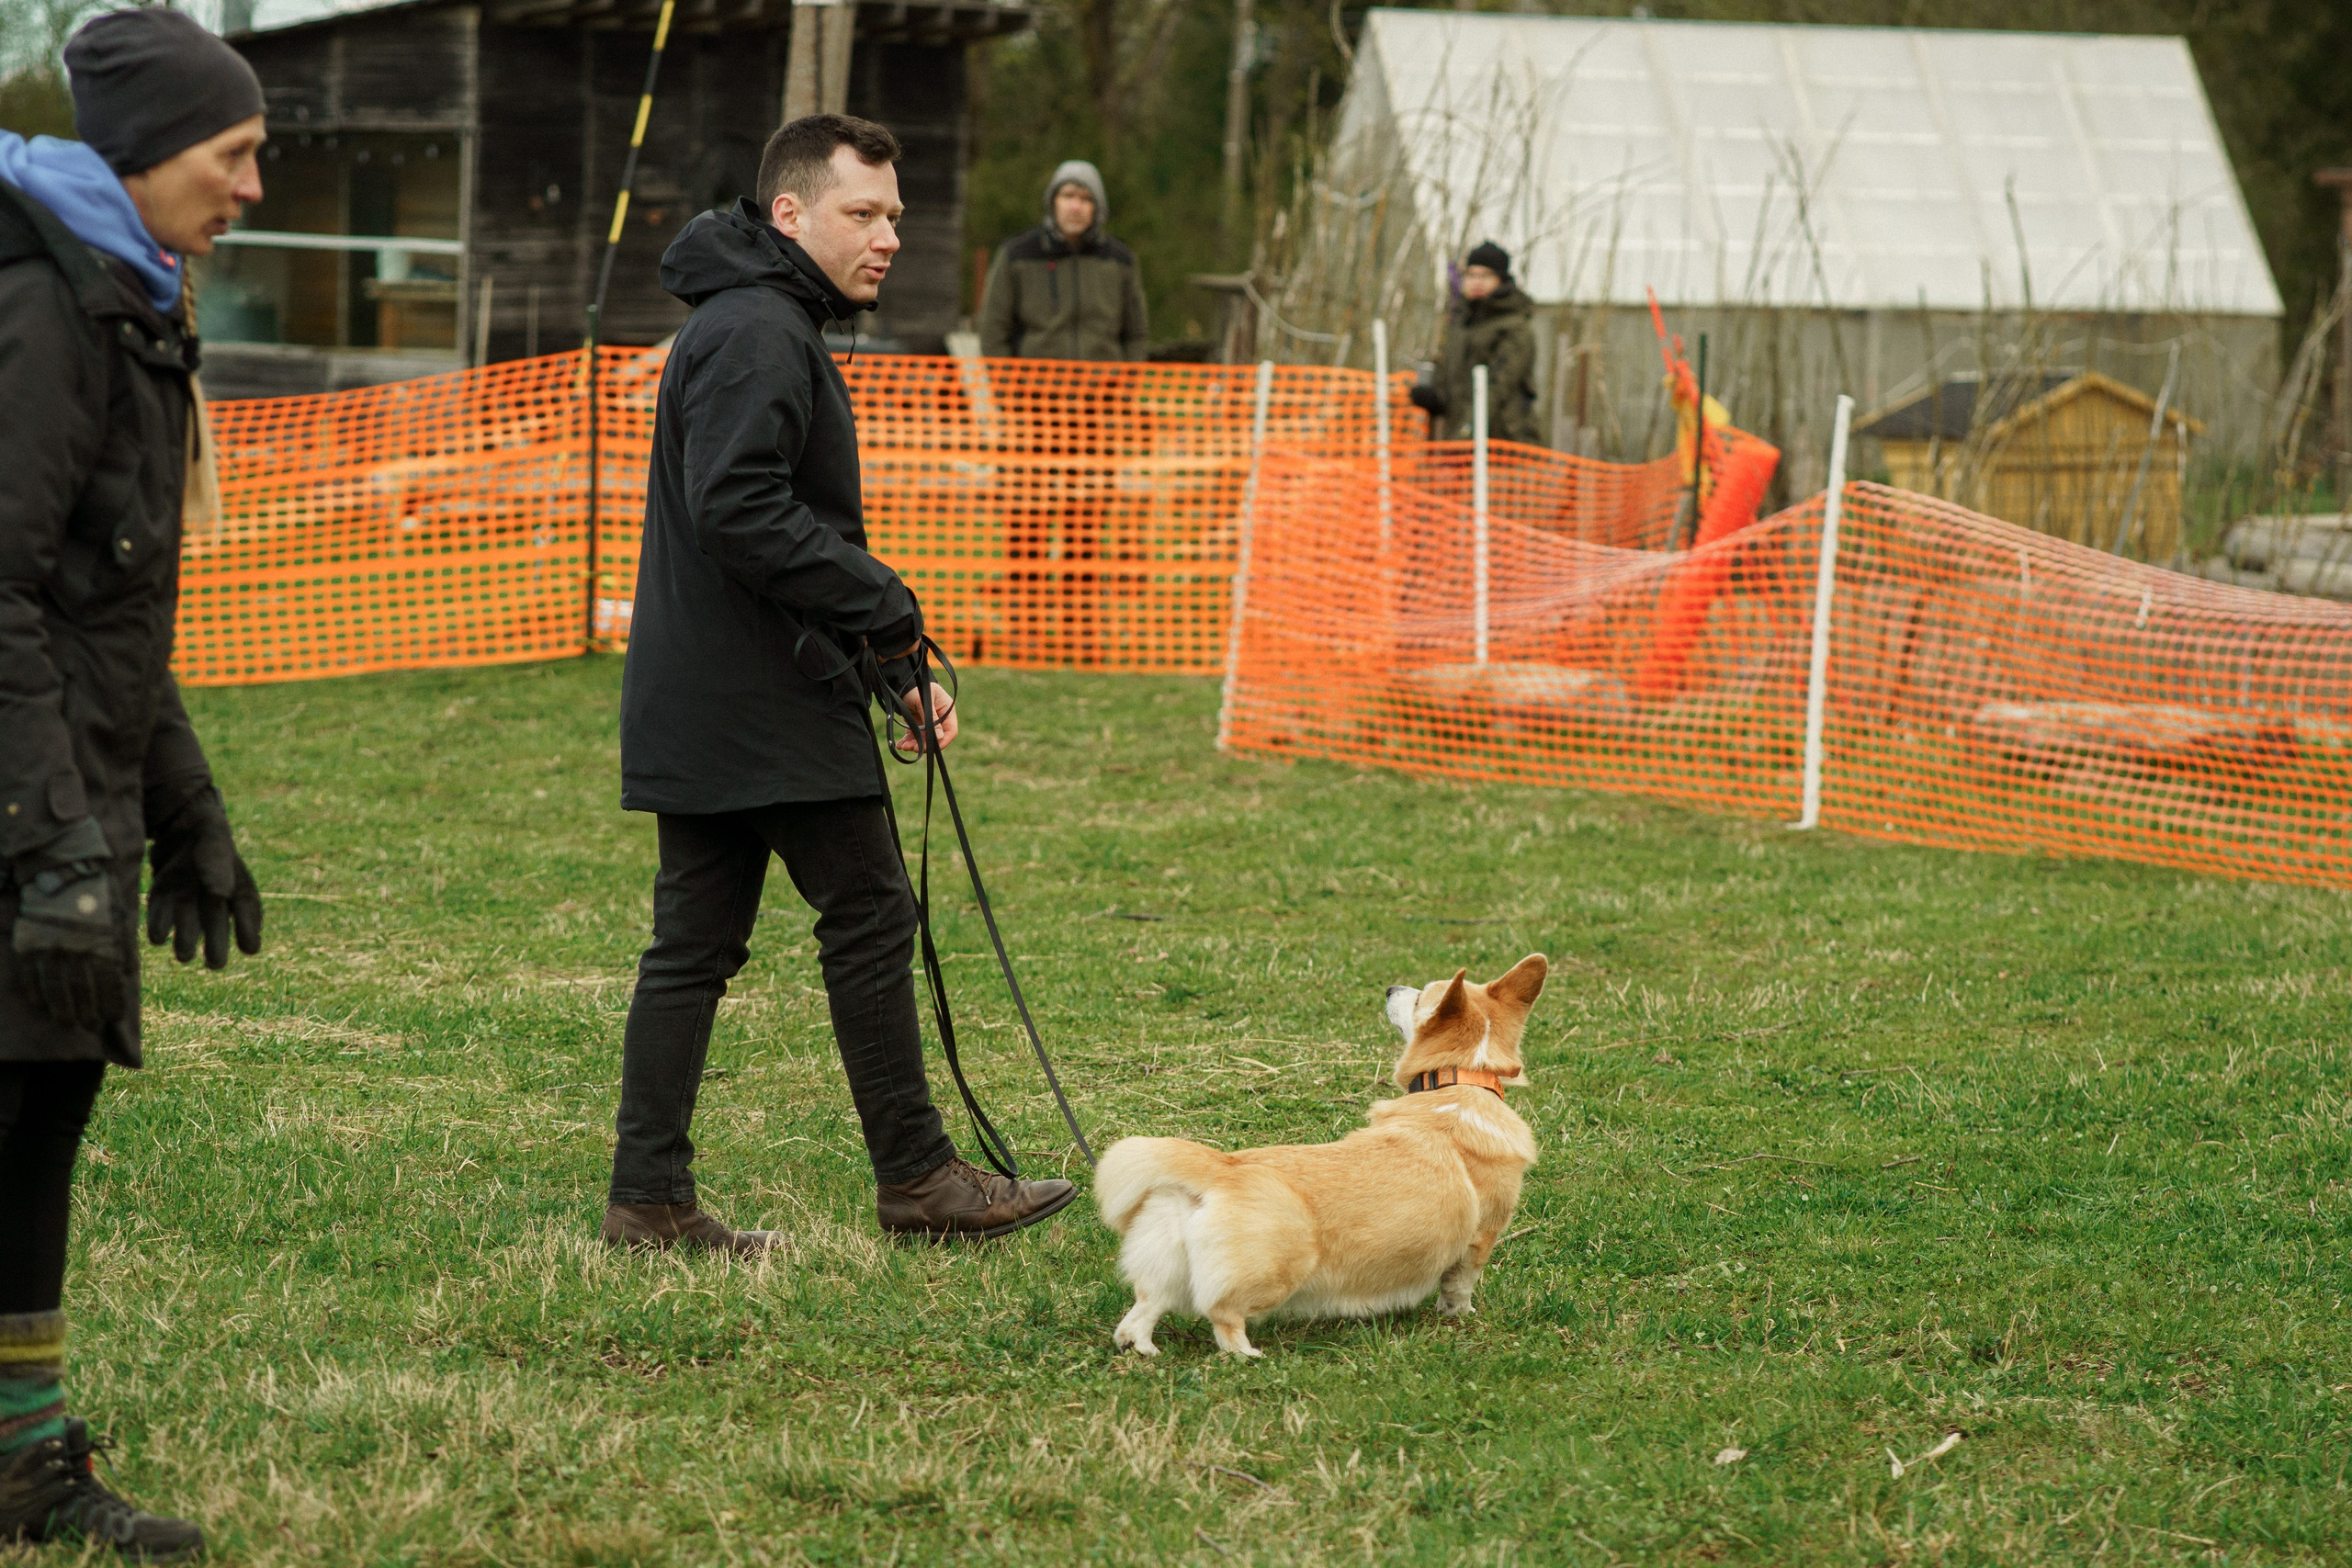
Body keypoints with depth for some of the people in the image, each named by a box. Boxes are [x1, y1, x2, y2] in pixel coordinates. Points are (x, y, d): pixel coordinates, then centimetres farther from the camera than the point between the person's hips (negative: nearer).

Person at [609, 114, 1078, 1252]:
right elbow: (739, 513, -26)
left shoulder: (769, 327, 22)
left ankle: (649, 1199, 7)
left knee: (696, 941, 8)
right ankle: (915, 1177, 5)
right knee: (870, 913, -2)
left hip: (697, 711, 10)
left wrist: (894, 667, 20)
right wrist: (886, 607, -20)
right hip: (764, 708, -10)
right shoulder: (756, 335, -14)